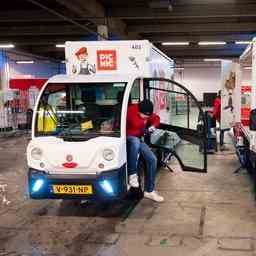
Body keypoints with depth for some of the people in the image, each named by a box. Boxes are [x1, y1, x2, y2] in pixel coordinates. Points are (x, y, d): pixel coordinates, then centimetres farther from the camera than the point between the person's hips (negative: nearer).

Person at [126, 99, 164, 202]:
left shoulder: (147, 114, 0)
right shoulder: (131, 110, -23)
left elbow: (156, 118, 16)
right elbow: (136, 123, -34)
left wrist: (153, 126, -4)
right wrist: (145, 120, -18)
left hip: (138, 139, 7)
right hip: (127, 138, -7)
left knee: (152, 159, -6)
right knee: (135, 141, -43)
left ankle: (149, 191, 4)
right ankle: (132, 174, -33)